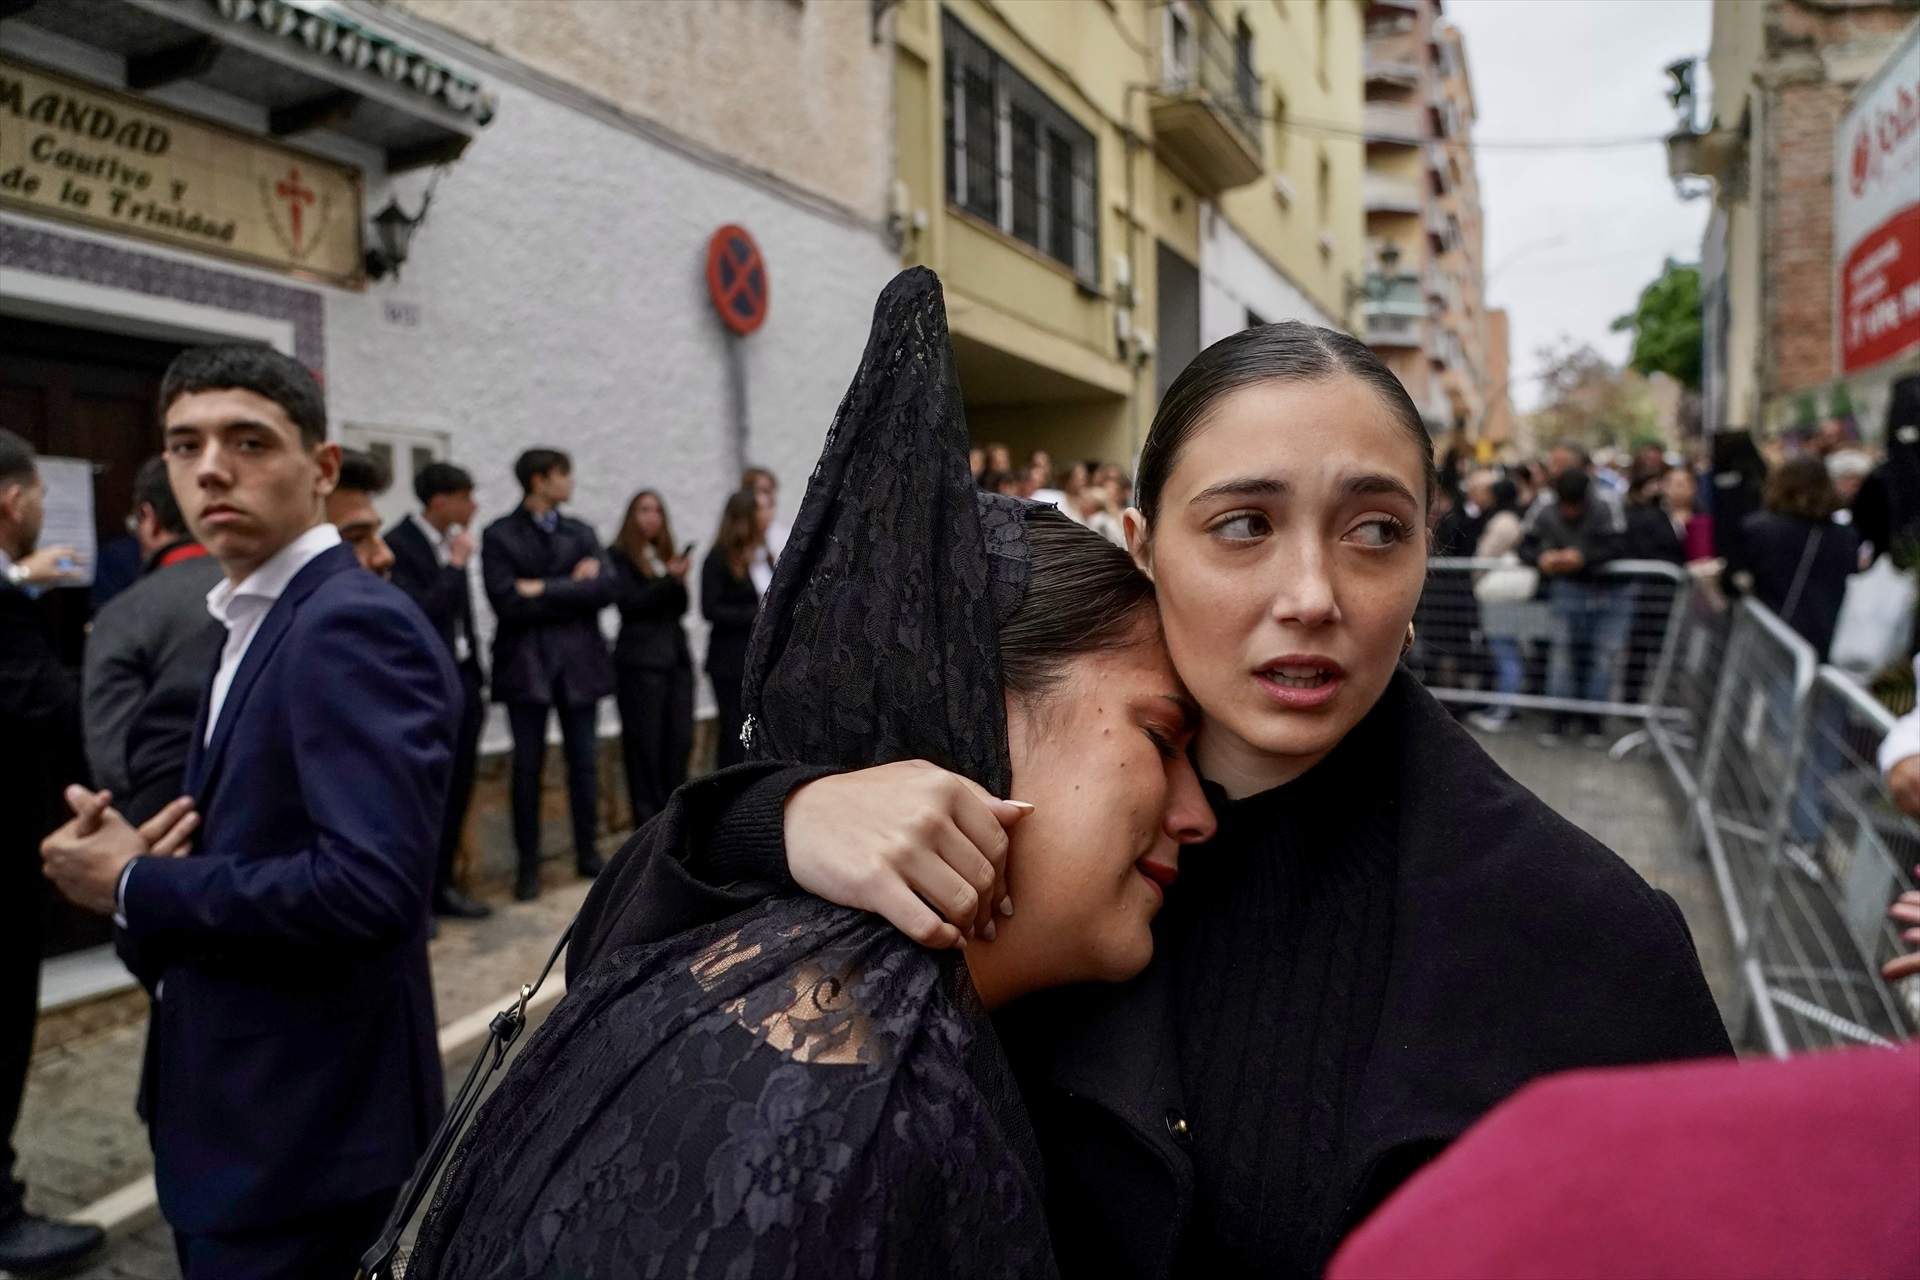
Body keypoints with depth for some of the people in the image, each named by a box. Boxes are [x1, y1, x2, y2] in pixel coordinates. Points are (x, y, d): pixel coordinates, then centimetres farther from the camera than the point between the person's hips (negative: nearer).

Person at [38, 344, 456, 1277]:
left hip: (307, 1130, -9)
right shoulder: (253, 622, 11)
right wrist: (149, 869, -4)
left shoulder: (352, 625, -20)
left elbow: (369, 883, -30)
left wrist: (138, 887, -18)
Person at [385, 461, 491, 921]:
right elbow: (418, 612, -23)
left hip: (462, 679, 7)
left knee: (457, 790, 11)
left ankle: (441, 885, 23)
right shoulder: (399, 543, -13)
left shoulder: (452, 541, 8)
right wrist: (456, 565, -16)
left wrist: (477, 678, 12)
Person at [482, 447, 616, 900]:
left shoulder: (581, 532, 11)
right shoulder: (499, 535, -1)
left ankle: (587, 853, 20)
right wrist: (571, 587, -9)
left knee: (584, 762, 8)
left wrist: (545, 590, -10)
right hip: (526, 664, -3)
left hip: (579, 660, 3)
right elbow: (507, 603, -13)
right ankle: (528, 864, 11)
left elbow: (605, 589, -3)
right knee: (527, 766, 2)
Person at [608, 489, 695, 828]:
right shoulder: (619, 556, 2)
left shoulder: (666, 555, 18)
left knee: (679, 740, 2)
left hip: (676, 655, 5)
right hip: (641, 658, -5)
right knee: (644, 745, -4)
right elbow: (628, 602, -9)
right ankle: (649, 823, 0)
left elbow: (681, 607, 11)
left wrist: (679, 579, -6)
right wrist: (669, 579, -15)